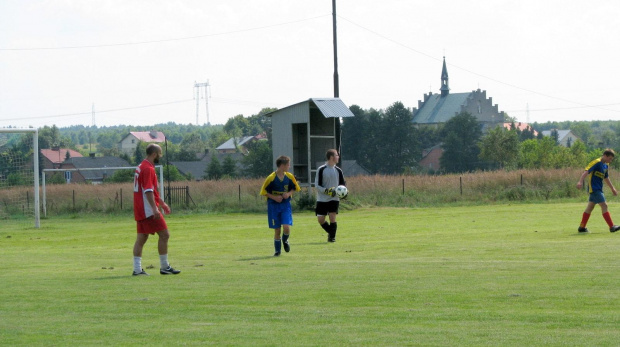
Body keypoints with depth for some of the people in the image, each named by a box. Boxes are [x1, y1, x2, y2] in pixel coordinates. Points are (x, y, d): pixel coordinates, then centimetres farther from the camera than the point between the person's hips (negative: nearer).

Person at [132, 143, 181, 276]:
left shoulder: (141, 167, 18)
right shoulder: (148, 169, -14)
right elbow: (148, 191, -23)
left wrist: (162, 203, 32)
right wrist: (154, 208, -28)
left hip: (140, 210, 10)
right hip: (148, 210, -10)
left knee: (141, 238, 7)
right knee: (164, 235, -4)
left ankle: (137, 269, 3)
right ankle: (164, 267, -1)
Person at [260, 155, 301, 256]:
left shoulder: (289, 177, -2)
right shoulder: (271, 178, -13)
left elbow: (294, 188, 13)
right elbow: (264, 192, -6)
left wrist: (289, 193, -7)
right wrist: (274, 197, -18)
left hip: (286, 206, 2)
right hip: (273, 206, -2)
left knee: (286, 227, -15)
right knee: (277, 230, 2)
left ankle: (285, 240, 17)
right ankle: (277, 250, 18)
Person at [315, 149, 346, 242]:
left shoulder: (338, 170, 5)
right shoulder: (321, 170, -7)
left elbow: (343, 184, 13)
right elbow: (317, 185, -8)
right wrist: (326, 191, -22)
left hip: (334, 199, 1)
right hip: (322, 199, -1)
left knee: (332, 218, -12)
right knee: (320, 220, 0)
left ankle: (332, 237, 1)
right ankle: (331, 233, 24)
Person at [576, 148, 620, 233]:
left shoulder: (605, 165, 14)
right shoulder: (596, 163, -14)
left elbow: (606, 178, 28)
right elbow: (586, 171, -24)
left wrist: (612, 188, 34)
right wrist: (580, 181, -37)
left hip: (598, 189, 10)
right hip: (594, 188, -10)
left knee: (590, 207, 13)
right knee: (604, 205, -12)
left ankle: (582, 227, 19)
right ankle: (611, 227, -14)